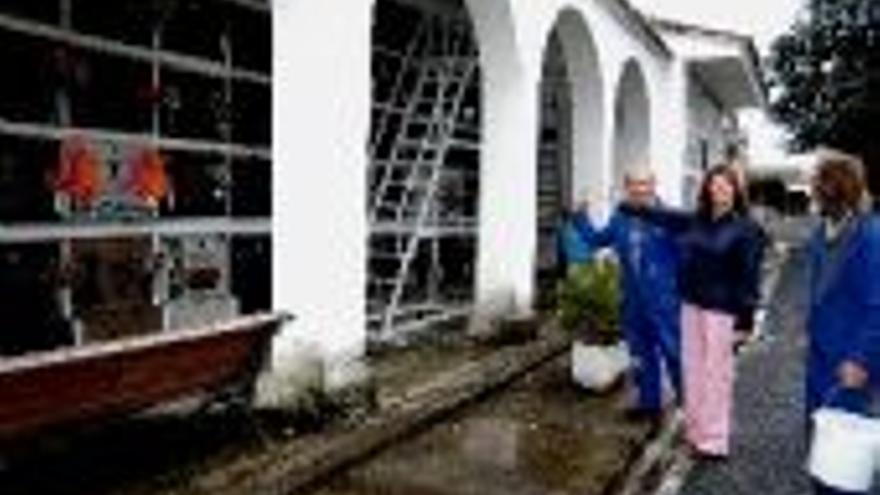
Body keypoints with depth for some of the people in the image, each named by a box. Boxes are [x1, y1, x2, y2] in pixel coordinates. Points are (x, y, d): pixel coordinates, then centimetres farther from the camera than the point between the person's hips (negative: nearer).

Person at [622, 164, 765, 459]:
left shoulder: (746, 229, -8)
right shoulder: (695, 222, 7)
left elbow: (749, 278, -11)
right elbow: (662, 215, 22)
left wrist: (744, 320, -14)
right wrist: (629, 207, 29)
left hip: (721, 312, -6)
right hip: (692, 306, 6)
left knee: (716, 375, 0)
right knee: (693, 372, 13)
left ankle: (714, 441, 11)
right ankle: (695, 431, 26)